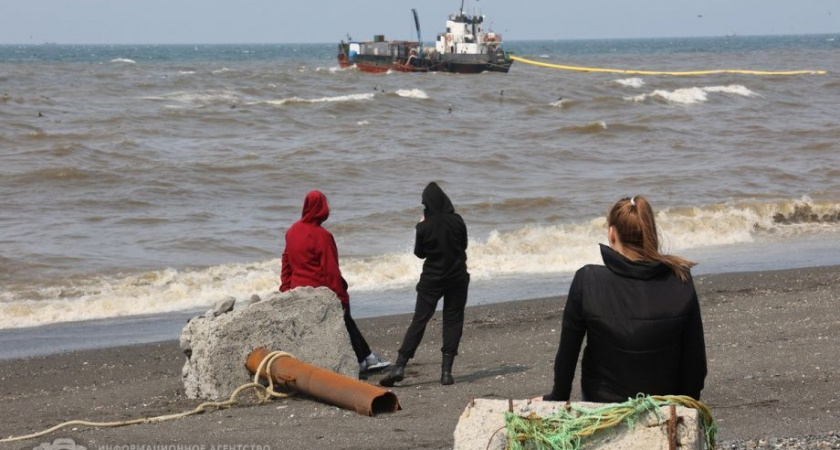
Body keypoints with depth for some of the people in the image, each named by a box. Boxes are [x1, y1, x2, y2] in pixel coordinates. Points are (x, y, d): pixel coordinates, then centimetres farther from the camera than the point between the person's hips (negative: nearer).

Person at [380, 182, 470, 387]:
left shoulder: (424, 227, -13)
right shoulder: (457, 221, -7)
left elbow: (419, 253, 1)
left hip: (431, 280, -1)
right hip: (457, 278, 1)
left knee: (418, 321, 2)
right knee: (453, 321, 8)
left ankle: (400, 366, -4)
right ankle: (446, 370, 2)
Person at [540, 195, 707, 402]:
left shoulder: (587, 281, -13)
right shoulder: (681, 282, -8)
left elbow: (567, 353, -5)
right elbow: (696, 360, -2)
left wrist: (557, 398, 10)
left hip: (601, 401, -2)